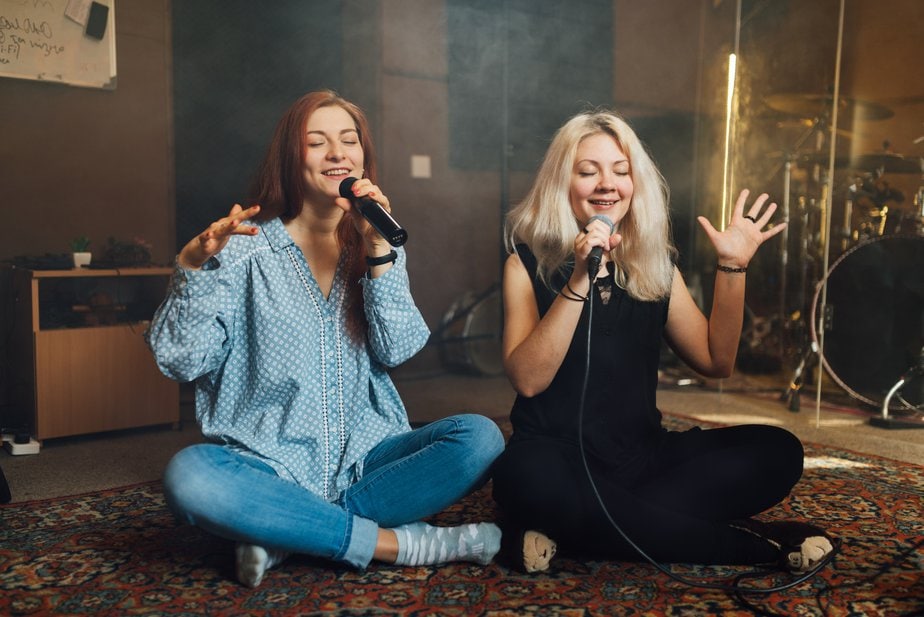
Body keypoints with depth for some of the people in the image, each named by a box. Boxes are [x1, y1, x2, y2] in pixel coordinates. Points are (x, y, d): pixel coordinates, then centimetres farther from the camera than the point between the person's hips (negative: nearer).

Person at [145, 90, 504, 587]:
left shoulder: (379, 244, 9)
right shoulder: (246, 246, -1)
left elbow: (397, 351, -6)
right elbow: (182, 362, -7)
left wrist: (378, 248, -14)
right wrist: (193, 267, -20)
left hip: (364, 457, 3)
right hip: (270, 465, -2)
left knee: (480, 437, -21)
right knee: (188, 475, -33)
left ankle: (288, 536, -17)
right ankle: (398, 543, -22)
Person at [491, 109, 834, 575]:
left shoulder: (655, 263, 8)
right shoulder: (528, 262, -3)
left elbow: (716, 362, 6)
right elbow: (528, 380, -16)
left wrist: (732, 267, -3)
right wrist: (579, 280, -24)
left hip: (642, 456, 5)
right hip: (559, 459, -4)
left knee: (777, 451, -15)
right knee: (528, 475, -38)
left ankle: (570, 529, -21)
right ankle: (760, 545, -24)